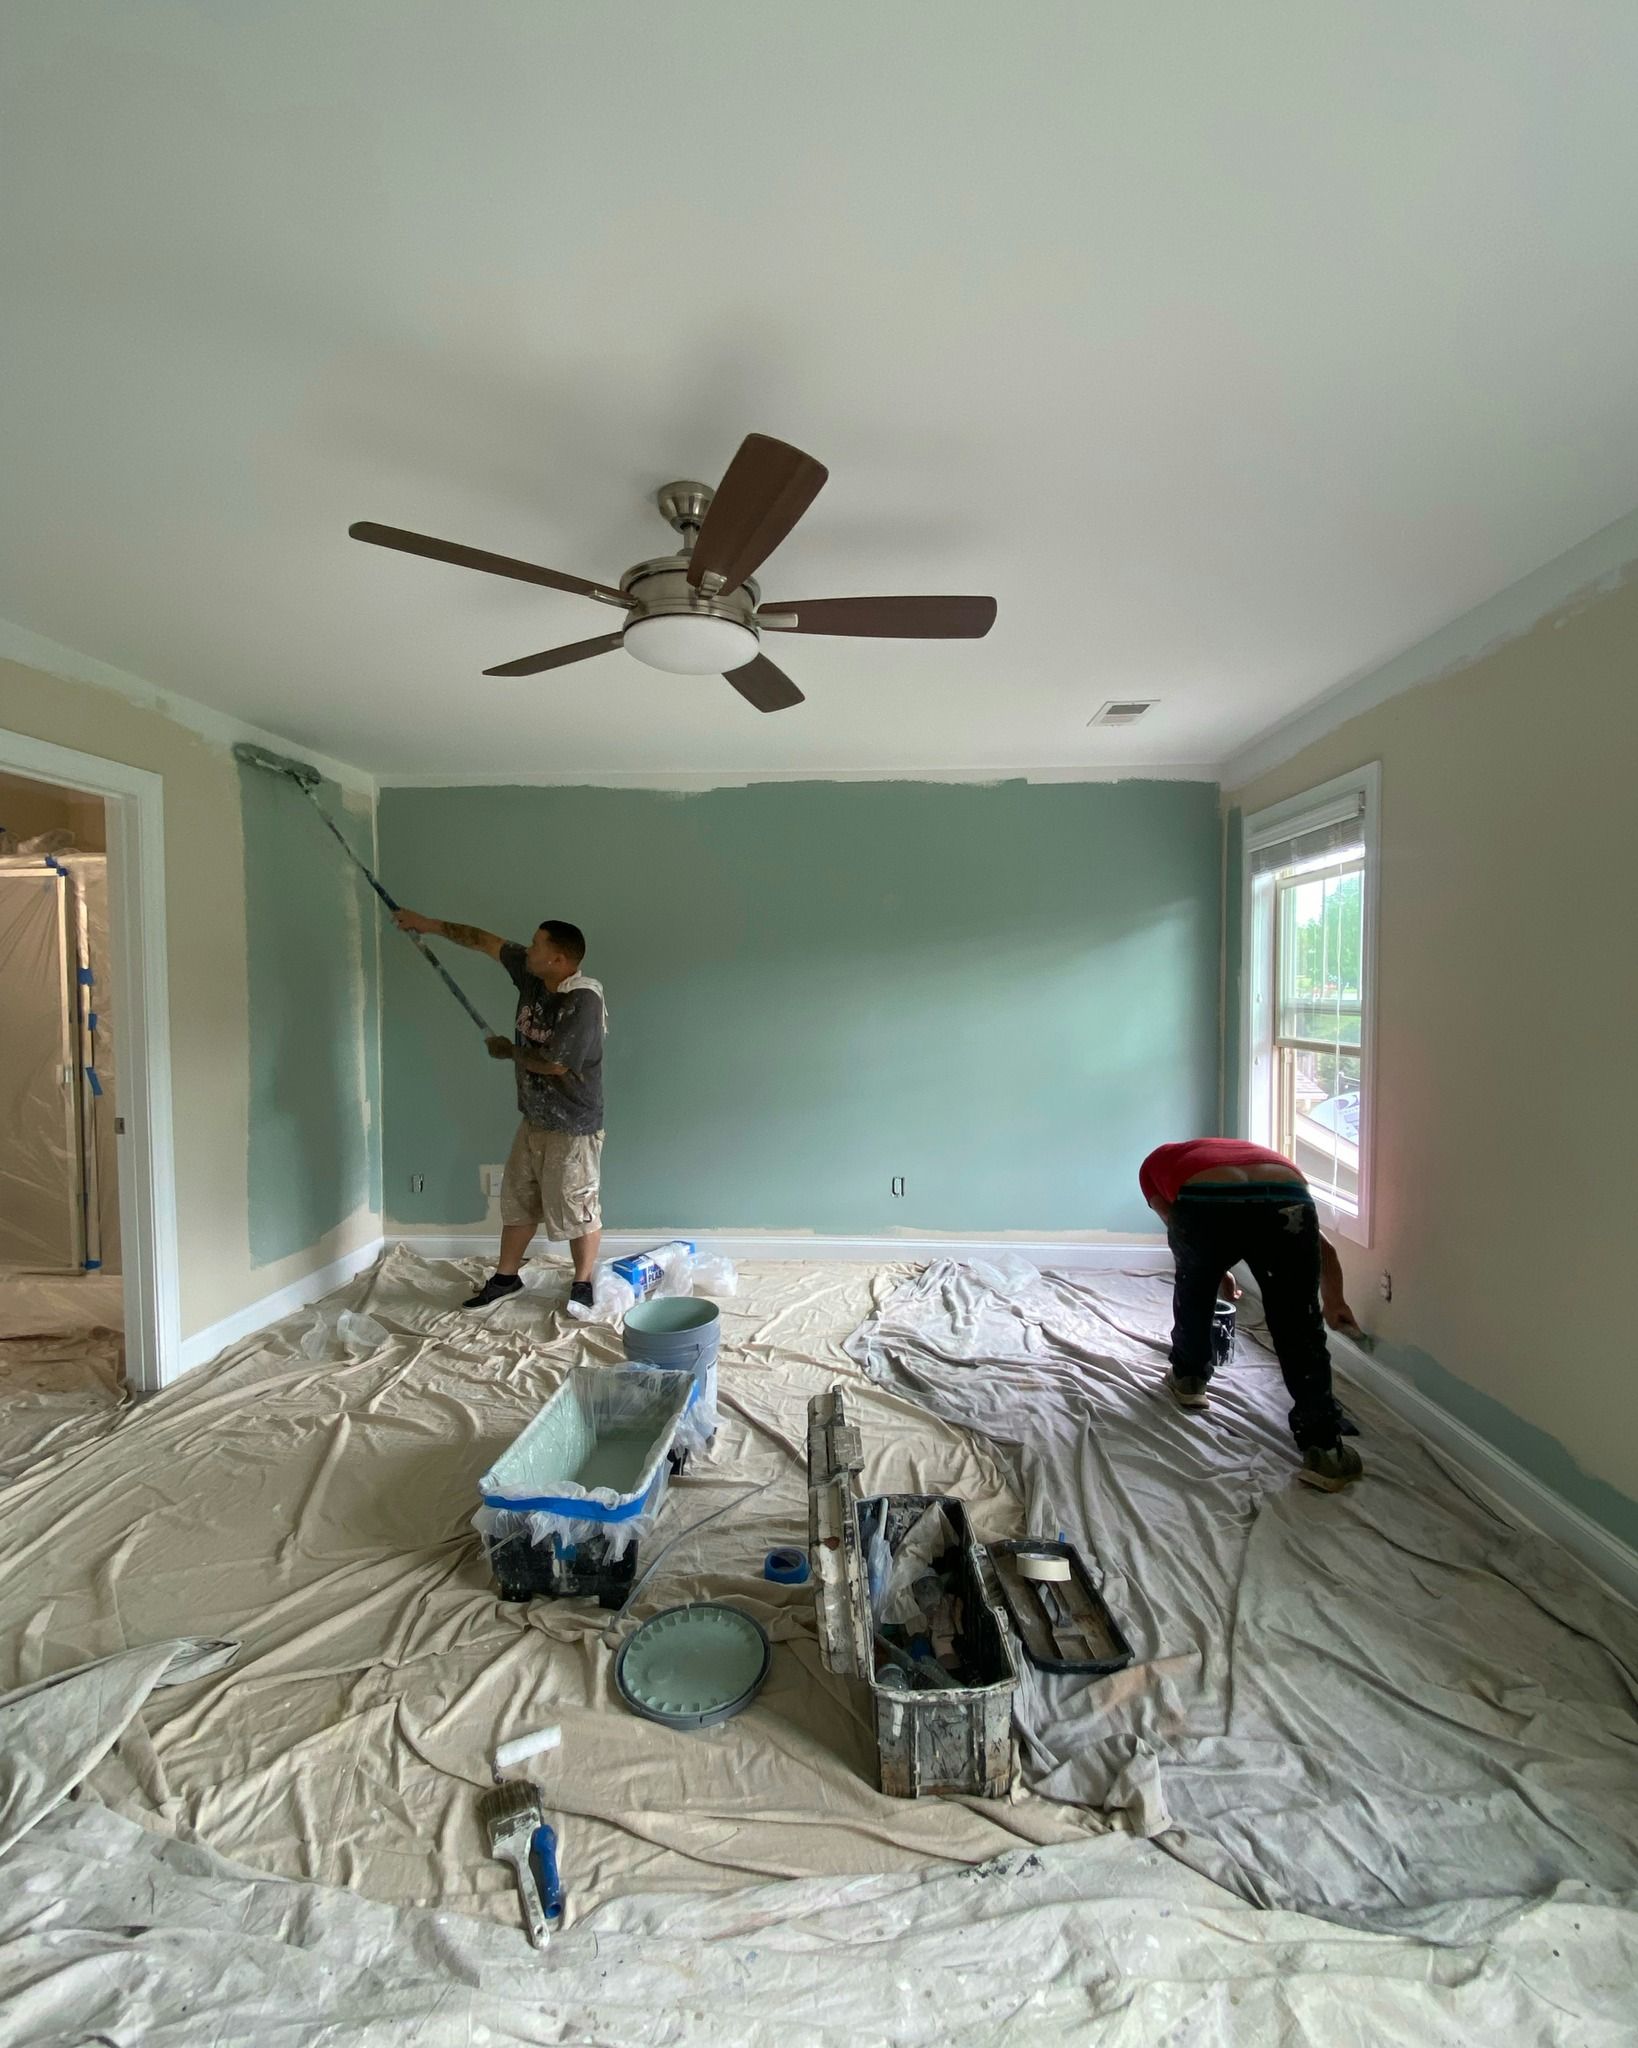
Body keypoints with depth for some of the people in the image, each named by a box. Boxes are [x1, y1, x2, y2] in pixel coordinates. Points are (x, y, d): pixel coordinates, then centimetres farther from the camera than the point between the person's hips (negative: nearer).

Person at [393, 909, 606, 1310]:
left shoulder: (584, 1001, -25)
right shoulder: (531, 973, -1)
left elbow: (554, 1064, -26)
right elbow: (485, 941, 12)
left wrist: (509, 1051, -8)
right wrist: (427, 924, 17)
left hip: (573, 1127, -8)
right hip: (534, 1119, 8)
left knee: (575, 1209, 5)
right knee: (517, 1200, 18)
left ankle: (583, 1284, 24)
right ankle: (505, 1277, 35)